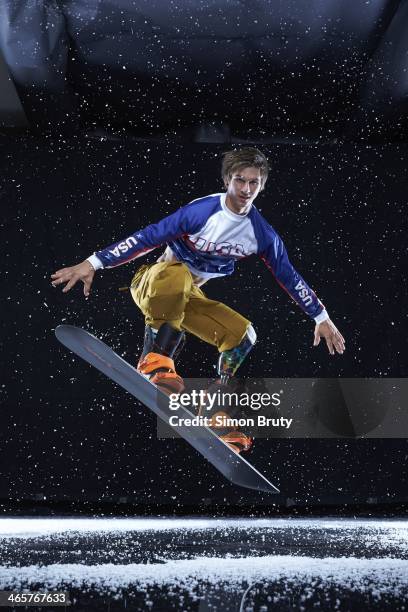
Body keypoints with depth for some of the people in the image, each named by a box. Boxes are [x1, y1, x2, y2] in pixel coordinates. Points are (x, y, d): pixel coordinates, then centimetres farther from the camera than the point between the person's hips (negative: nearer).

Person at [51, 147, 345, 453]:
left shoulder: (262, 234, -8)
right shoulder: (201, 211, -24)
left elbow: (289, 276, 3)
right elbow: (146, 237, -25)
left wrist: (322, 318, 7)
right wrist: (93, 263, -30)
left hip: (189, 297, 6)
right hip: (154, 283, -6)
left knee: (243, 334, -5)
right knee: (177, 275, -39)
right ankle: (155, 362, -37)